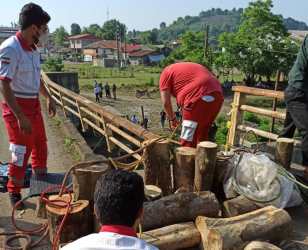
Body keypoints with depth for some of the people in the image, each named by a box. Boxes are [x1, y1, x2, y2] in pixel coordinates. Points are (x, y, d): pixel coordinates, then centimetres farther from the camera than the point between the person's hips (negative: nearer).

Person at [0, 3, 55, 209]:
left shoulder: (34, 48, 5)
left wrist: (49, 98, 23)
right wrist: (20, 117, -27)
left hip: (34, 104, 8)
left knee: (40, 144, 17)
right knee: (21, 150, 0)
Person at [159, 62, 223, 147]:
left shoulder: (166, 73, 14)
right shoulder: (189, 68, 36)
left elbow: (166, 102, 8)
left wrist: (172, 118, 22)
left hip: (199, 97, -8)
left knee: (187, 141, 1)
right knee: (202, 137, 20)